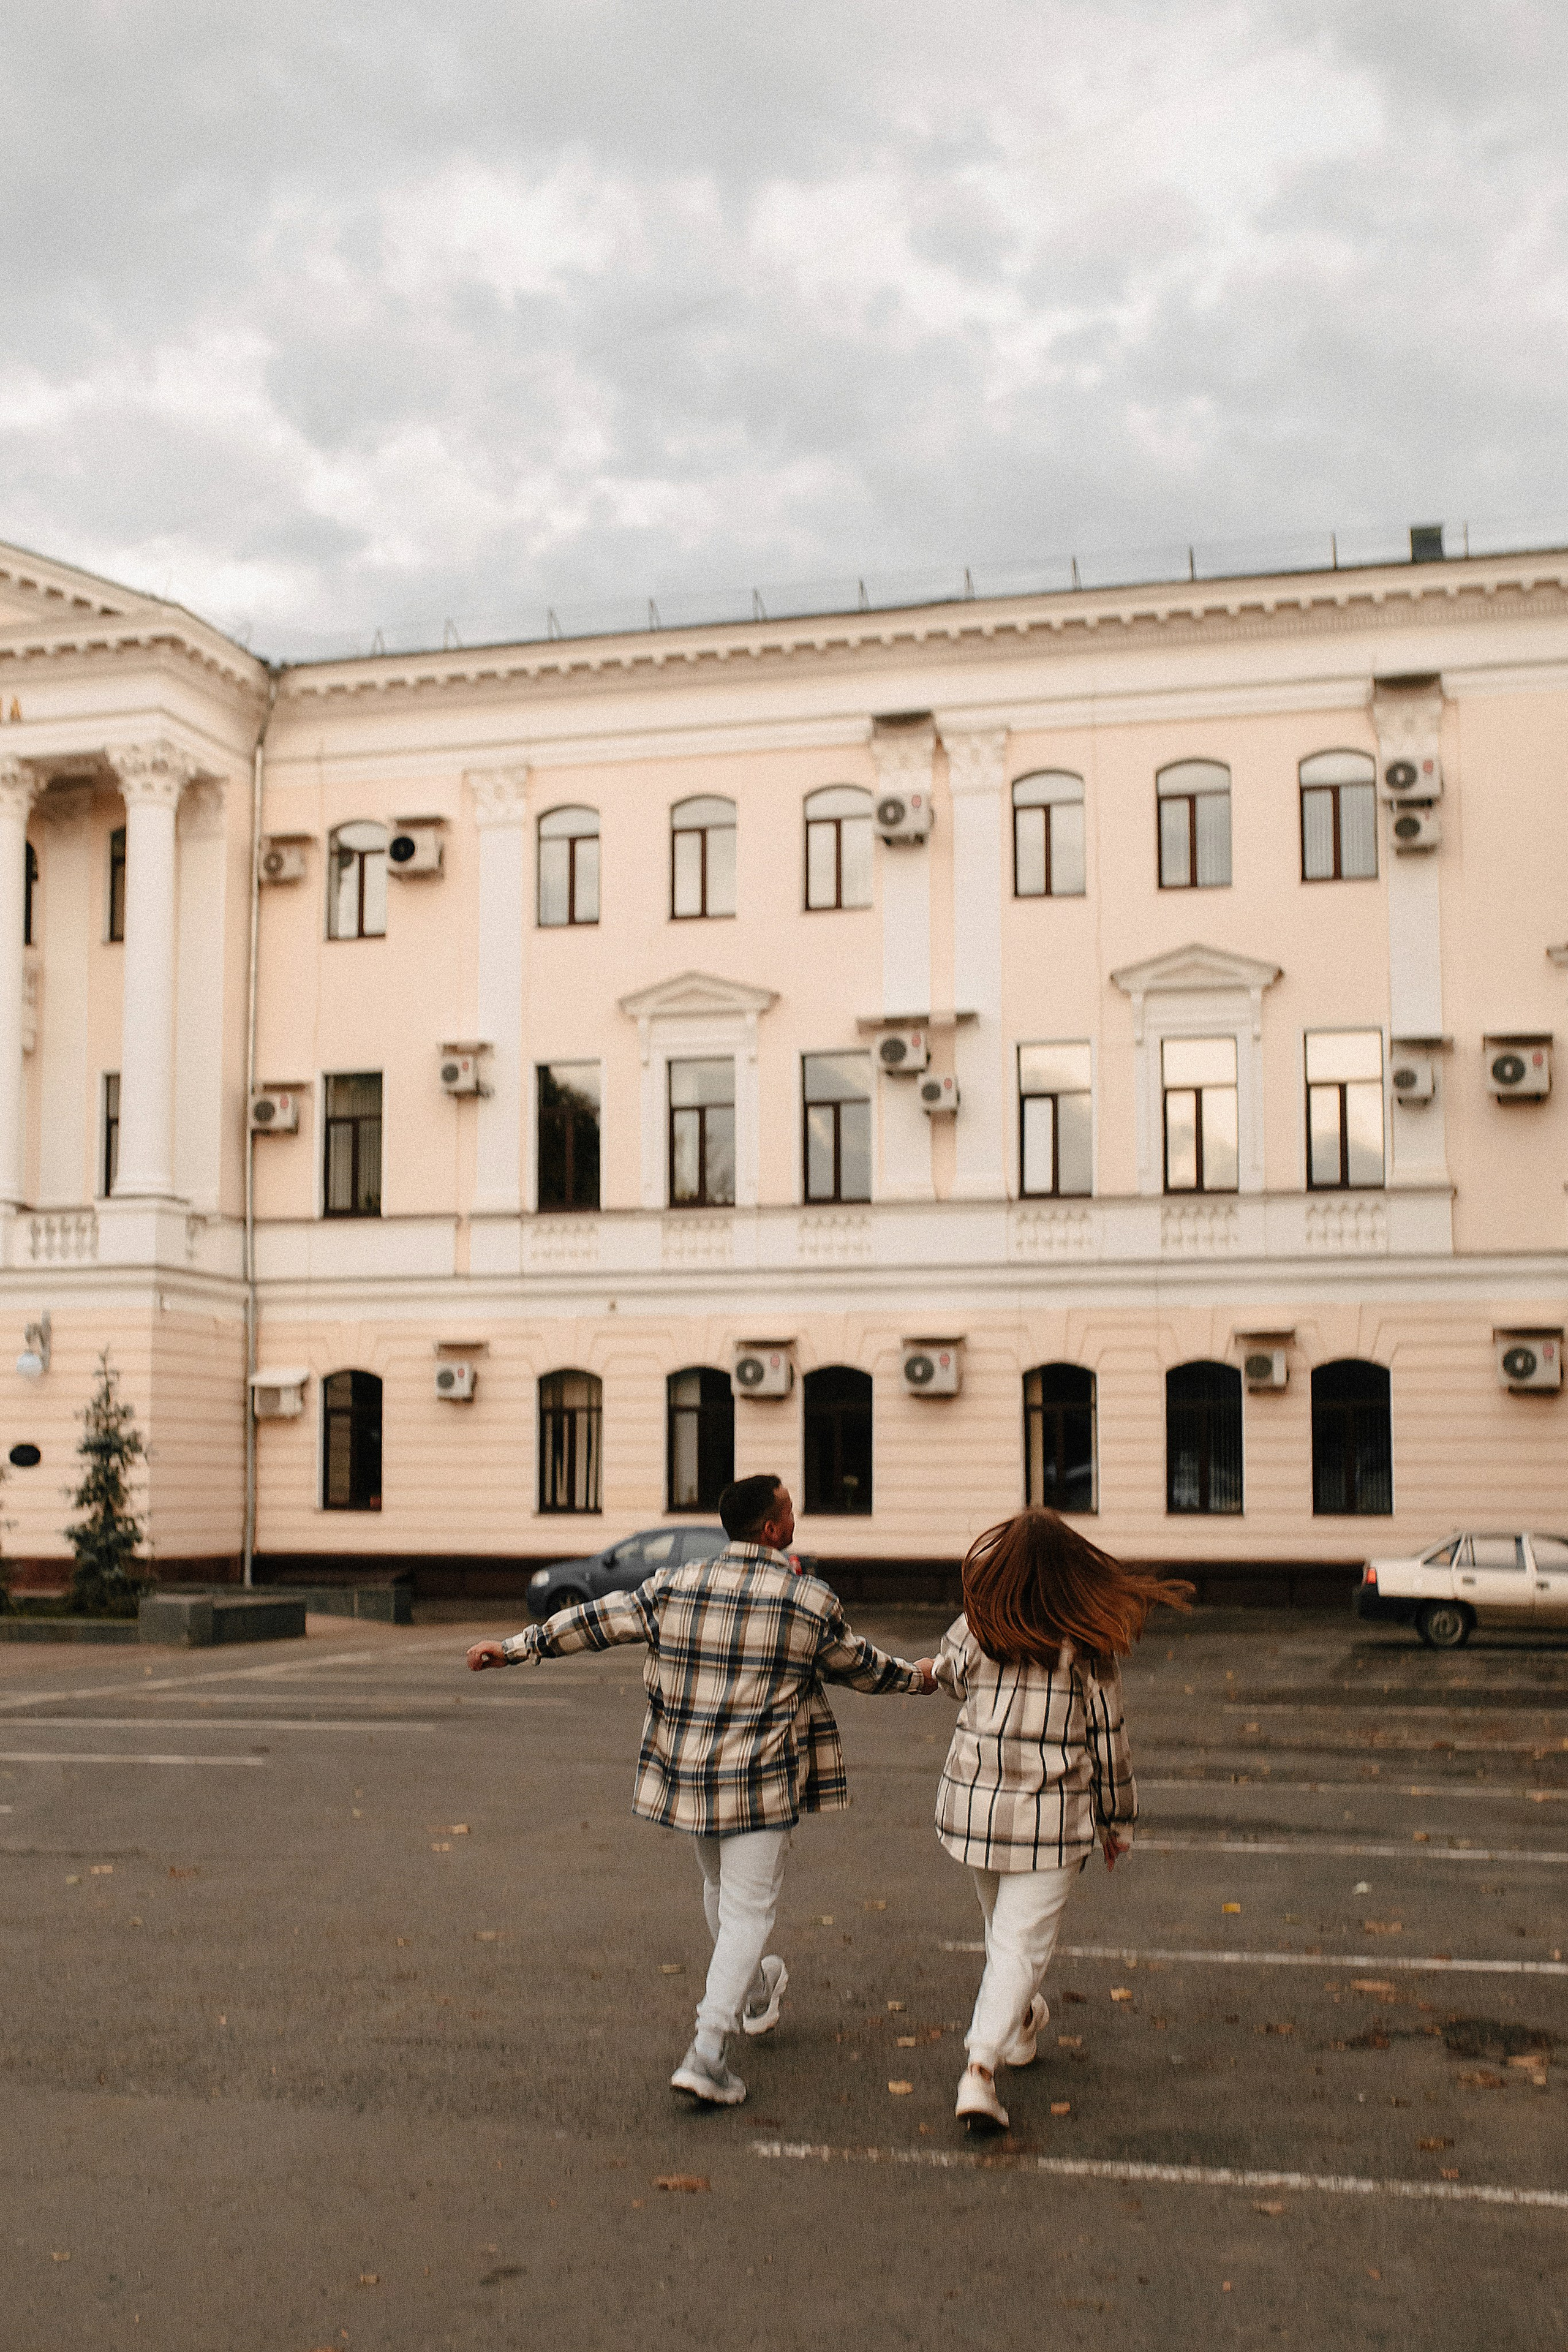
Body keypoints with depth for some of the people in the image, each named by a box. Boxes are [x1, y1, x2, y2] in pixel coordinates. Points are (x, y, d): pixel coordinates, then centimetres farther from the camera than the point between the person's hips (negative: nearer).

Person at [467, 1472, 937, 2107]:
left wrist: (515, 1647, 14)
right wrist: (916, 1675, 28)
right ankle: (706, 2052, -7)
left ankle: (756, 1995, 48)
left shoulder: (674, 1587, -4)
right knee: (749, 1910, 4)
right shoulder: (812, 1603, -9)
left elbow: (596, 1621, 3)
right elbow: (861, 1667, 7)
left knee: (720, 1889, 25)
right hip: (760, 1785, -4)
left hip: (687, 1775, 4)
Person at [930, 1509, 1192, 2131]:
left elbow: (947, 1677, 13)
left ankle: (1018, 2021, 47)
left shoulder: (972, 1633, -8)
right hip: (1051, 1821, -3)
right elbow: (1108, 1740, -4)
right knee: (1023, 1943, 3)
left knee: (1001, 1922, 25)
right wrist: (1117, 1821, 7)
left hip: (973, 1805, 3)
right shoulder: (1089, 1649, -10)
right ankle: (980, 2067, -9)